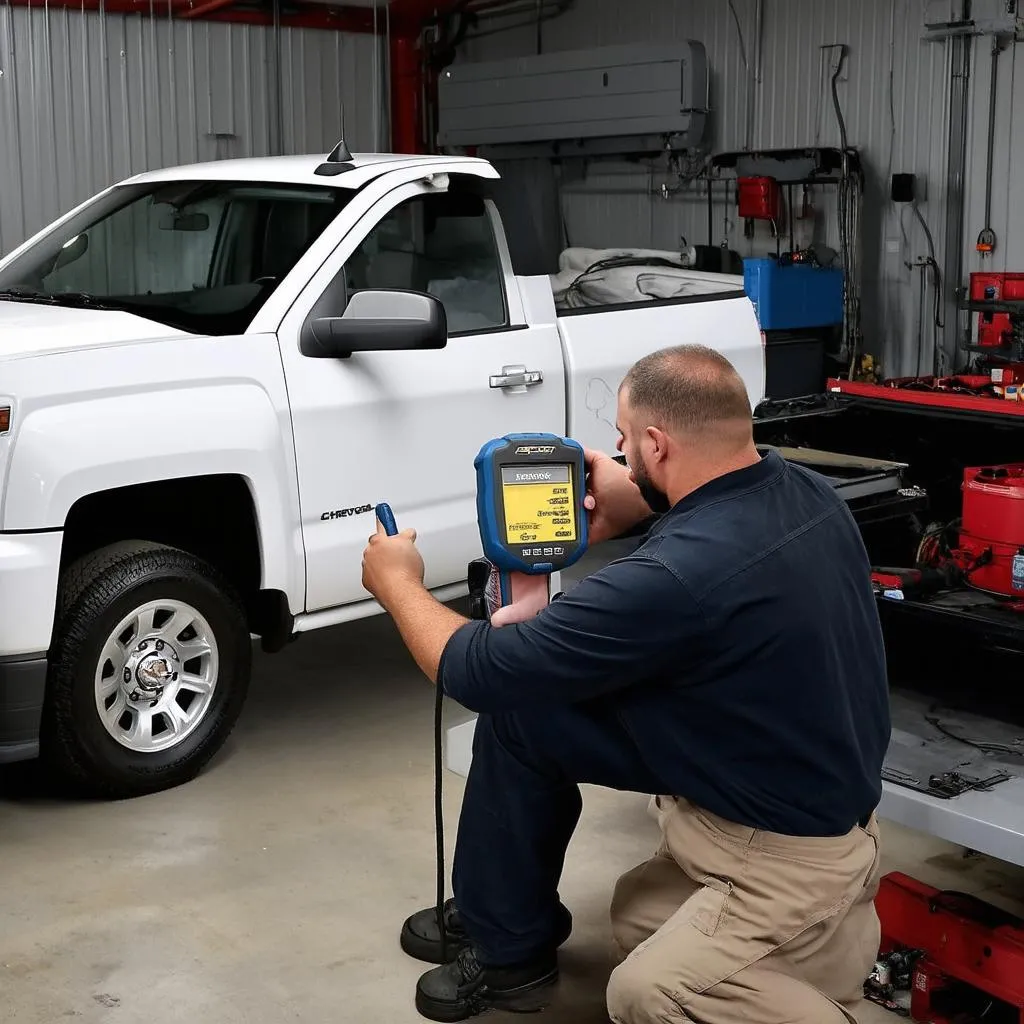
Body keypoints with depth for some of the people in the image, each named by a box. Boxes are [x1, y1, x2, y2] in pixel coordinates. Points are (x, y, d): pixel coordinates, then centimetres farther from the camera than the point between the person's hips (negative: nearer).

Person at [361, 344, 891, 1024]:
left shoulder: (675, 578, -32)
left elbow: (477, 670, -21)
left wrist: (397, 583, -1)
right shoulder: (808, 493, -8)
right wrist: (637, 502, 3)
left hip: (791, 853, -8)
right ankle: (504, 939, 22)